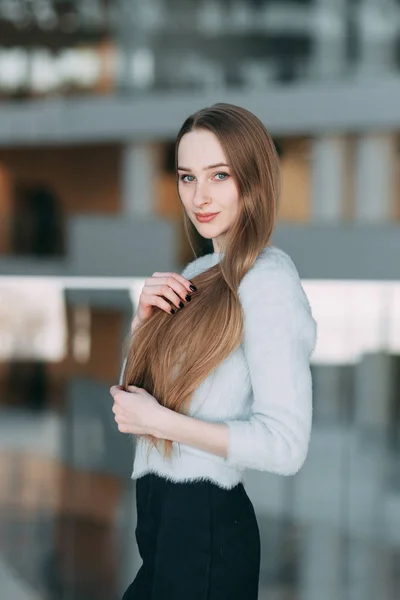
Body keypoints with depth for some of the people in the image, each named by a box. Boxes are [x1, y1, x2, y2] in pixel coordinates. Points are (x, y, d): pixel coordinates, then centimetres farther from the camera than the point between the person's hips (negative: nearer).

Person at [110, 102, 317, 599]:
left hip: (206, 525, -8)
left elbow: (286, 444, -24)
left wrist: (160, 422, -19)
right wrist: (144, 319, -2)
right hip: (160, 517, 8)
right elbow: (136, 389, 16)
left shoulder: (268, 281, -16)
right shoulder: (198, 274, 9)